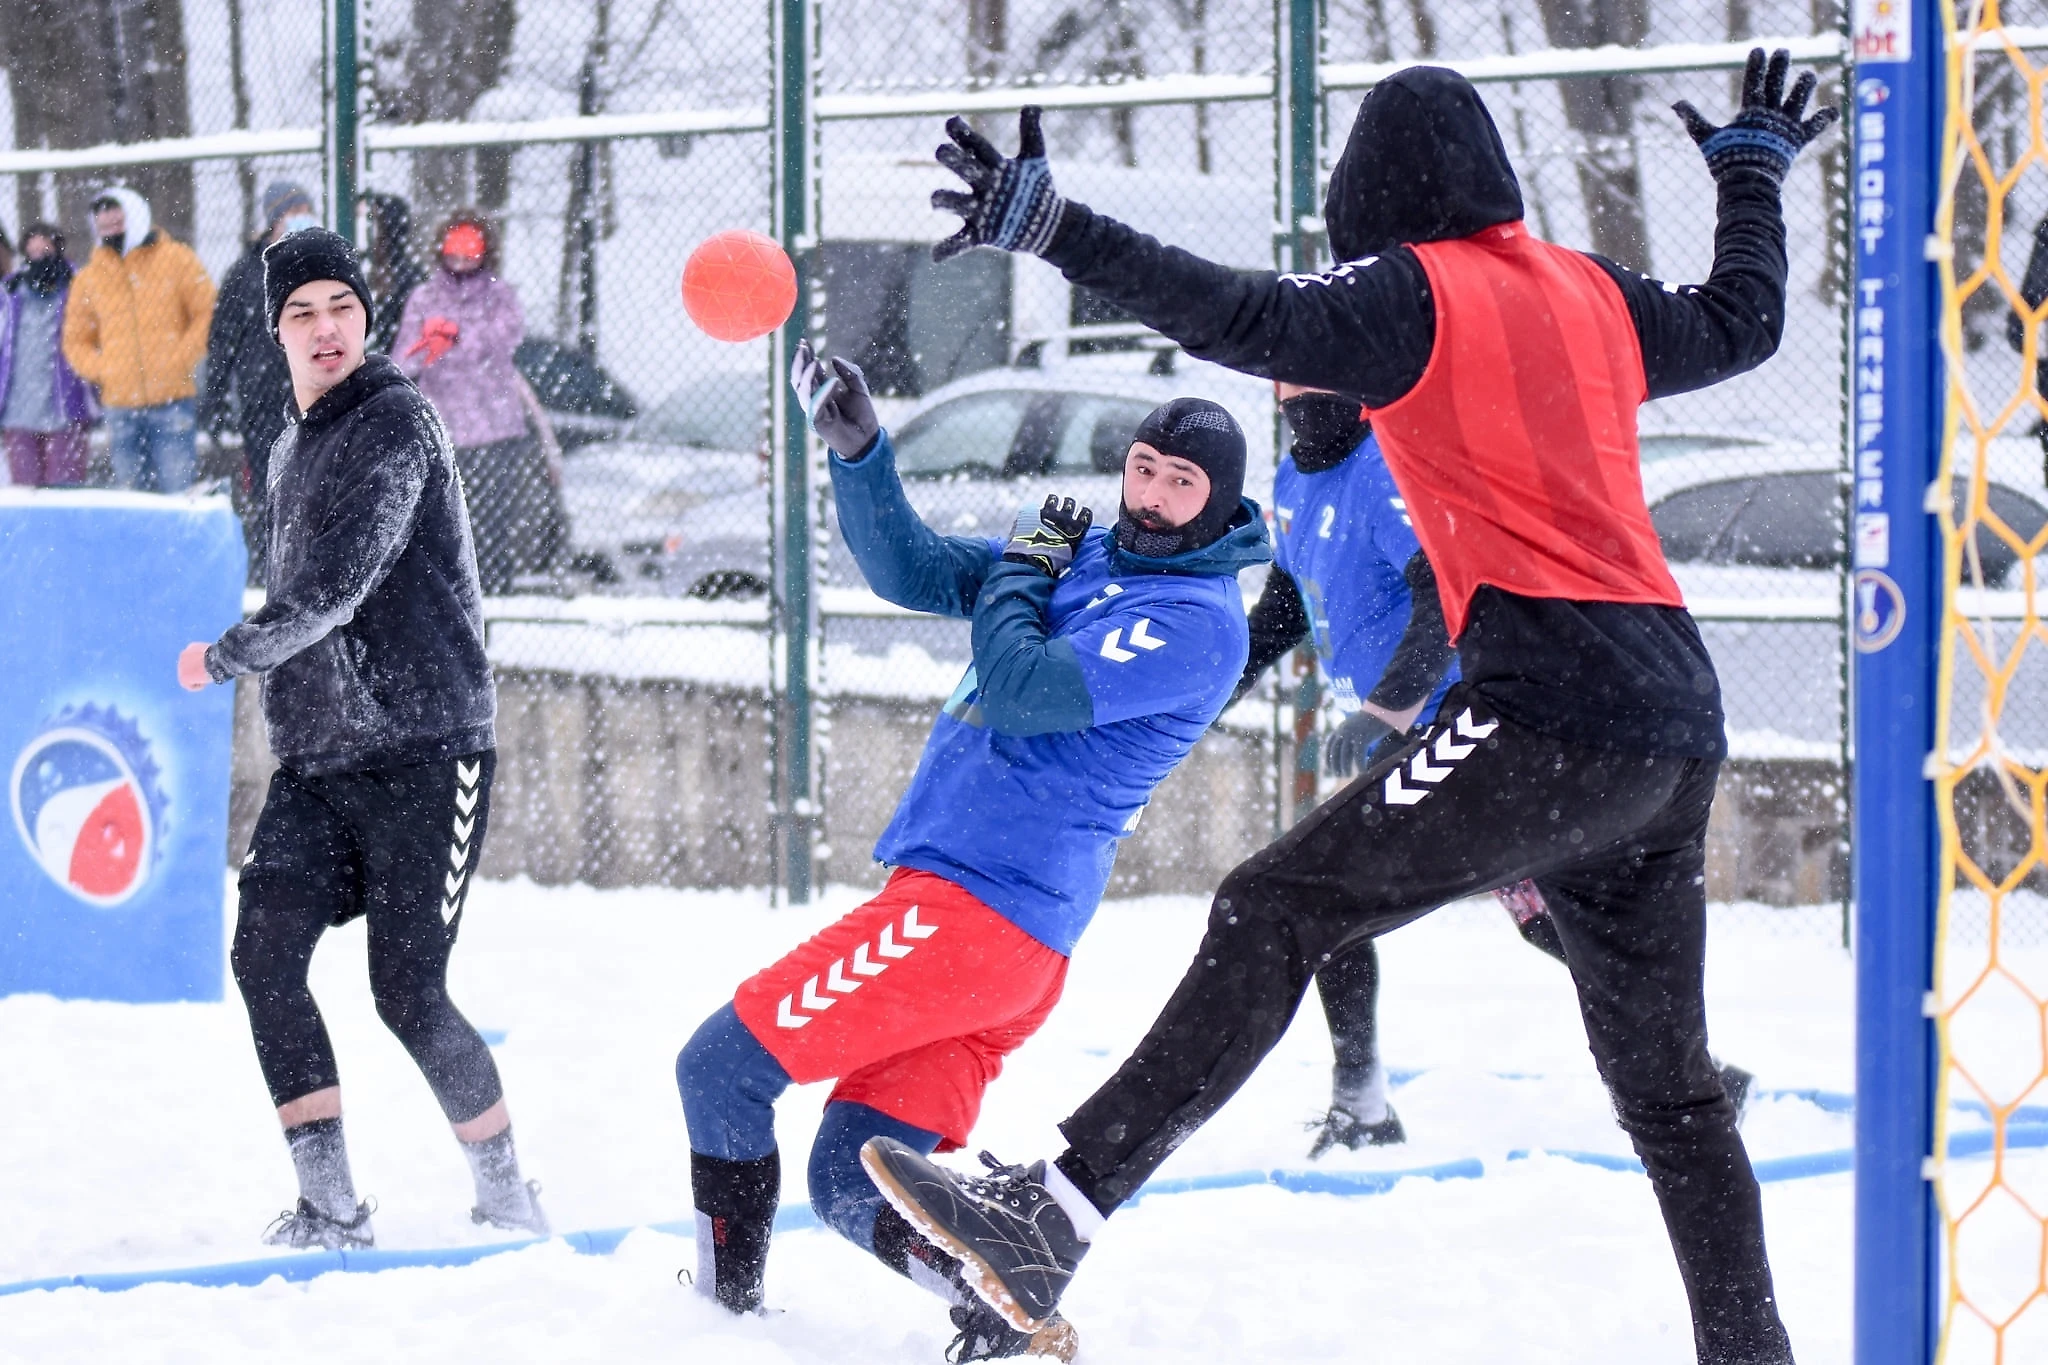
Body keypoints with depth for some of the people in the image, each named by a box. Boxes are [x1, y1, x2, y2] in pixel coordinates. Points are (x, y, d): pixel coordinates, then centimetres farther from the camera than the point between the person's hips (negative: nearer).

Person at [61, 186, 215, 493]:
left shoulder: (175, 259, 3)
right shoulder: (89, 277, 12)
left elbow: (208, 313, 2)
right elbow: (76, 340, 19)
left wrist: (181, 358, -7)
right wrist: (99, 369, 1)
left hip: (172, 401, -4)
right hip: (120, 406, 4)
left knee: (178, 490, -9)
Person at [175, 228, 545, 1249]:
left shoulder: (394, 422, -10)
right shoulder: (292, 449, 18)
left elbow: (333, 588, -17)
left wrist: (223, 658, -5)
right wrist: (278, 693, 11)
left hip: (424, 751, -7)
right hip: (316, 759, 7)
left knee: (407, 993, -8)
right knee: (265, 952, -10)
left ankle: (507, 1195, 11)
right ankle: (329, 1204, -5)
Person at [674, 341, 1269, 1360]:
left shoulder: (1197, 619, -11)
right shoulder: (1088, 556, 17)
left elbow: (1022, 690, -20)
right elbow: (910, 571, 18)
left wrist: (1016, 575, -2)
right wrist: (857, 450, 4)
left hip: (979, 911, -10)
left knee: (722, 1067, -7)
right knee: (852, 1188, 4)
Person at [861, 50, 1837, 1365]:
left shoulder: (1412, 293, -1)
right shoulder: (1591, 292, 18)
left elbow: (1249, 319, -16)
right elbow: (1742, 323, 36)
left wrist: (1055, 228, -19)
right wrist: (1754, 169, 52)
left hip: (1553, 706, -7)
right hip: (1677, 725, 7)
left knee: (1280, 909, -11)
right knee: (1665, 1079, 17)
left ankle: (1055, 1219, -21)